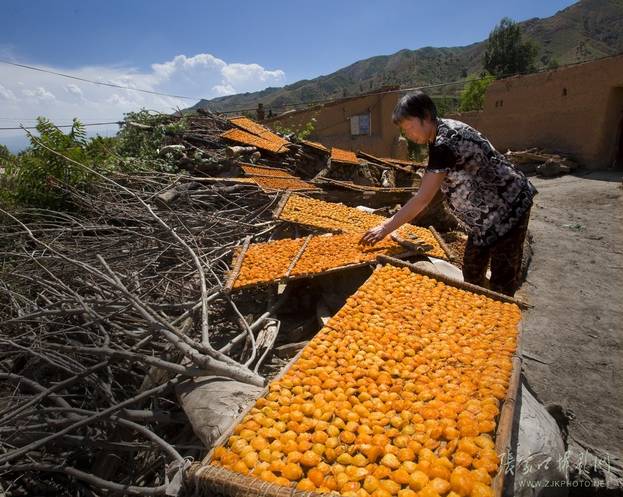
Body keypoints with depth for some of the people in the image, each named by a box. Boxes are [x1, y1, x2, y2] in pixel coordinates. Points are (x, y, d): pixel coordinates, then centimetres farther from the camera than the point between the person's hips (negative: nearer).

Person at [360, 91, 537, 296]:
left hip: (507, 210, -10)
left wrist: (385, 228, -27)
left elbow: (422, 199, -30)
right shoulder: (442, 130, 2)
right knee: (471, 273, 16)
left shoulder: (445, 143, -27)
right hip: (485, 214, 10)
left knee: (501, 285, -3)